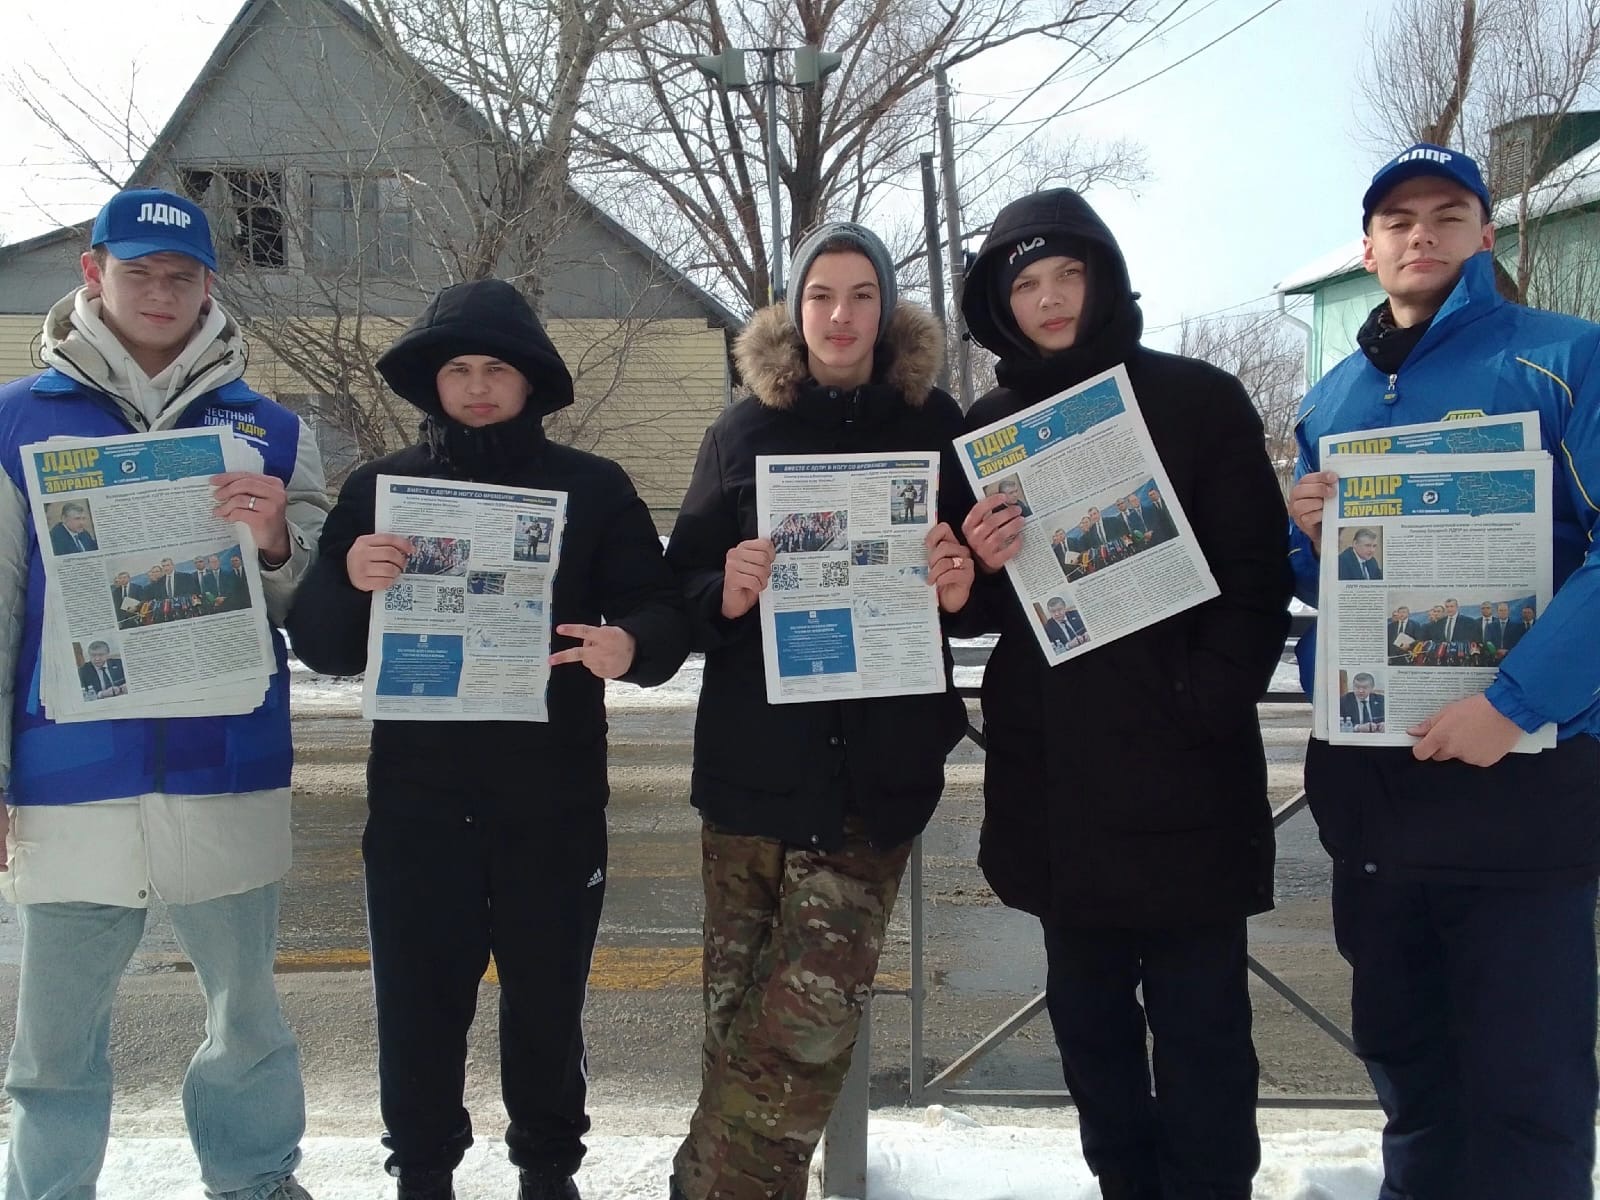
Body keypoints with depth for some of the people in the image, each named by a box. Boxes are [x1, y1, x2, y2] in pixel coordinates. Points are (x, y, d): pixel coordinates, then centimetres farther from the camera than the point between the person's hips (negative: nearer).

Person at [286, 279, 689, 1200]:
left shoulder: (594, 488, 2)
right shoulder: (379, 489, 5)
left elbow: (663, 614, -3)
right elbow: (322, 648, 2)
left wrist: (631, 647, -26)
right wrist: (349, 583, -20)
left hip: (554, 801, -1)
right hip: (417, 801, 1)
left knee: (548, 1002, 11)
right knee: (418, 1005, 8)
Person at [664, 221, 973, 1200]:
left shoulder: (934, 426, 6)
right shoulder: (744, 432, 7)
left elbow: (979, 575, 12)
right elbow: (685, 587, 8)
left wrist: (963, 585, -11)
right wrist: (725, 594, -14)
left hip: (877, 769, 0)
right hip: (754, 761, 1)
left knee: (812, 1018, -5)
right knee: (739, 1008, 4)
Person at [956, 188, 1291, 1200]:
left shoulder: (1199, 402, 1)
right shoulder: (989, 429, 10)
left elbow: (1257, 578, -2)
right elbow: (971, 611, 12)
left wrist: (1207, 707, -14)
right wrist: (983, 570, -10)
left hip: (1180, 773, -3)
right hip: (1054, 774, 4)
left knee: (1199, 1022, 2)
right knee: (1088, 1016, 13)